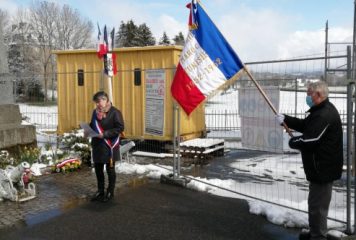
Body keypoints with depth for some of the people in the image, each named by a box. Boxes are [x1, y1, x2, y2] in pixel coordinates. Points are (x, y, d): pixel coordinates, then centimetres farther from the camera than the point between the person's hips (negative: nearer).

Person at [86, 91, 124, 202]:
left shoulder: (114, 112, -13)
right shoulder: (96, 112, 9)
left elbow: (120, 128, -16)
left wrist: (105, 134, -21)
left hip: (109, 146, -7)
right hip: (97, 145, 7)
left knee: (110, 169, 7)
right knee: (98, 169, 14)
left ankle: (110, 192, 20)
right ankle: (100, 191, 29)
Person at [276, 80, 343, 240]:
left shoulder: (324, 115, -25)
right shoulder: (321, 110, 12)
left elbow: (308, 141, -29)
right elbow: (304, 125, 19)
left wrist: (292, 142, -9)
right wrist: (285, 119, 7)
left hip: (323, 168, -11)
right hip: (321, 166, 11)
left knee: (318, 205, 0)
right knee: (316, 203, 23)